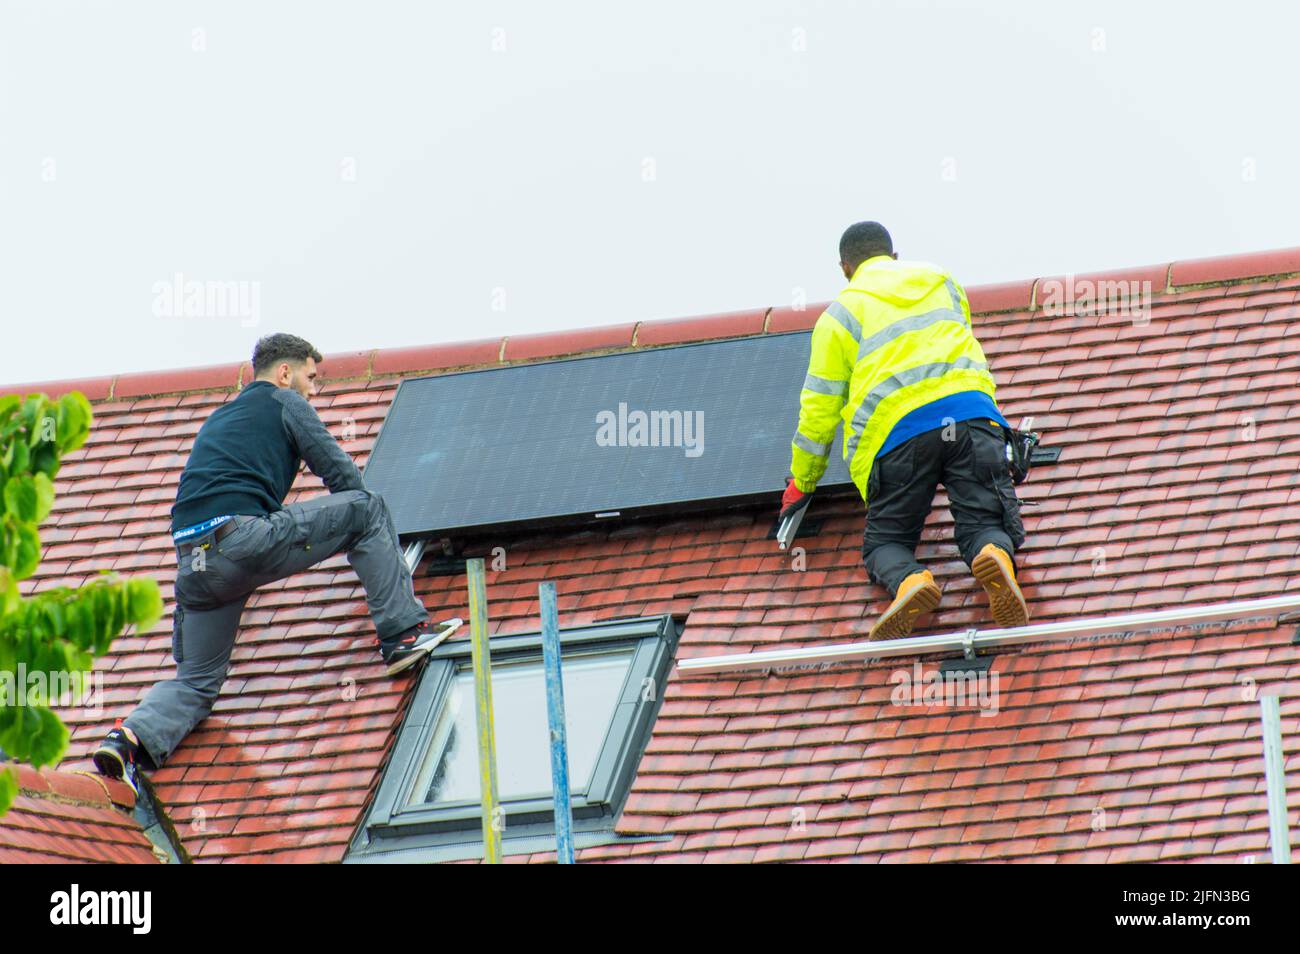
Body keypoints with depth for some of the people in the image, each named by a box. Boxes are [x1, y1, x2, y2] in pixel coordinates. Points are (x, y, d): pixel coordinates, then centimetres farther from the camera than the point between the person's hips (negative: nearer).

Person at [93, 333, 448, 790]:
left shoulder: (219, 418, 35)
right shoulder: (284, 402, 14)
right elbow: (343, 476, 14)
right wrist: (363, 529, 33)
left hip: (191, 560, 7)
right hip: (242, 538, -7)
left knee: (196, 682, 15)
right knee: (367, 509, 5)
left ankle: (132, 736, -13)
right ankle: (402, 633, -2)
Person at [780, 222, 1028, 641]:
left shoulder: (840, 313, 16)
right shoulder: (939, 280, 26)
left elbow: (820, 406, 14)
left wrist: (801, 482, 25)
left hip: (899, 429, -2)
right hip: (970, 409, 2)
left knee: (885, 540, 9)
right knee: (986, 524, 3)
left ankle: (910, 581, -28)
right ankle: (993, 560, -36)